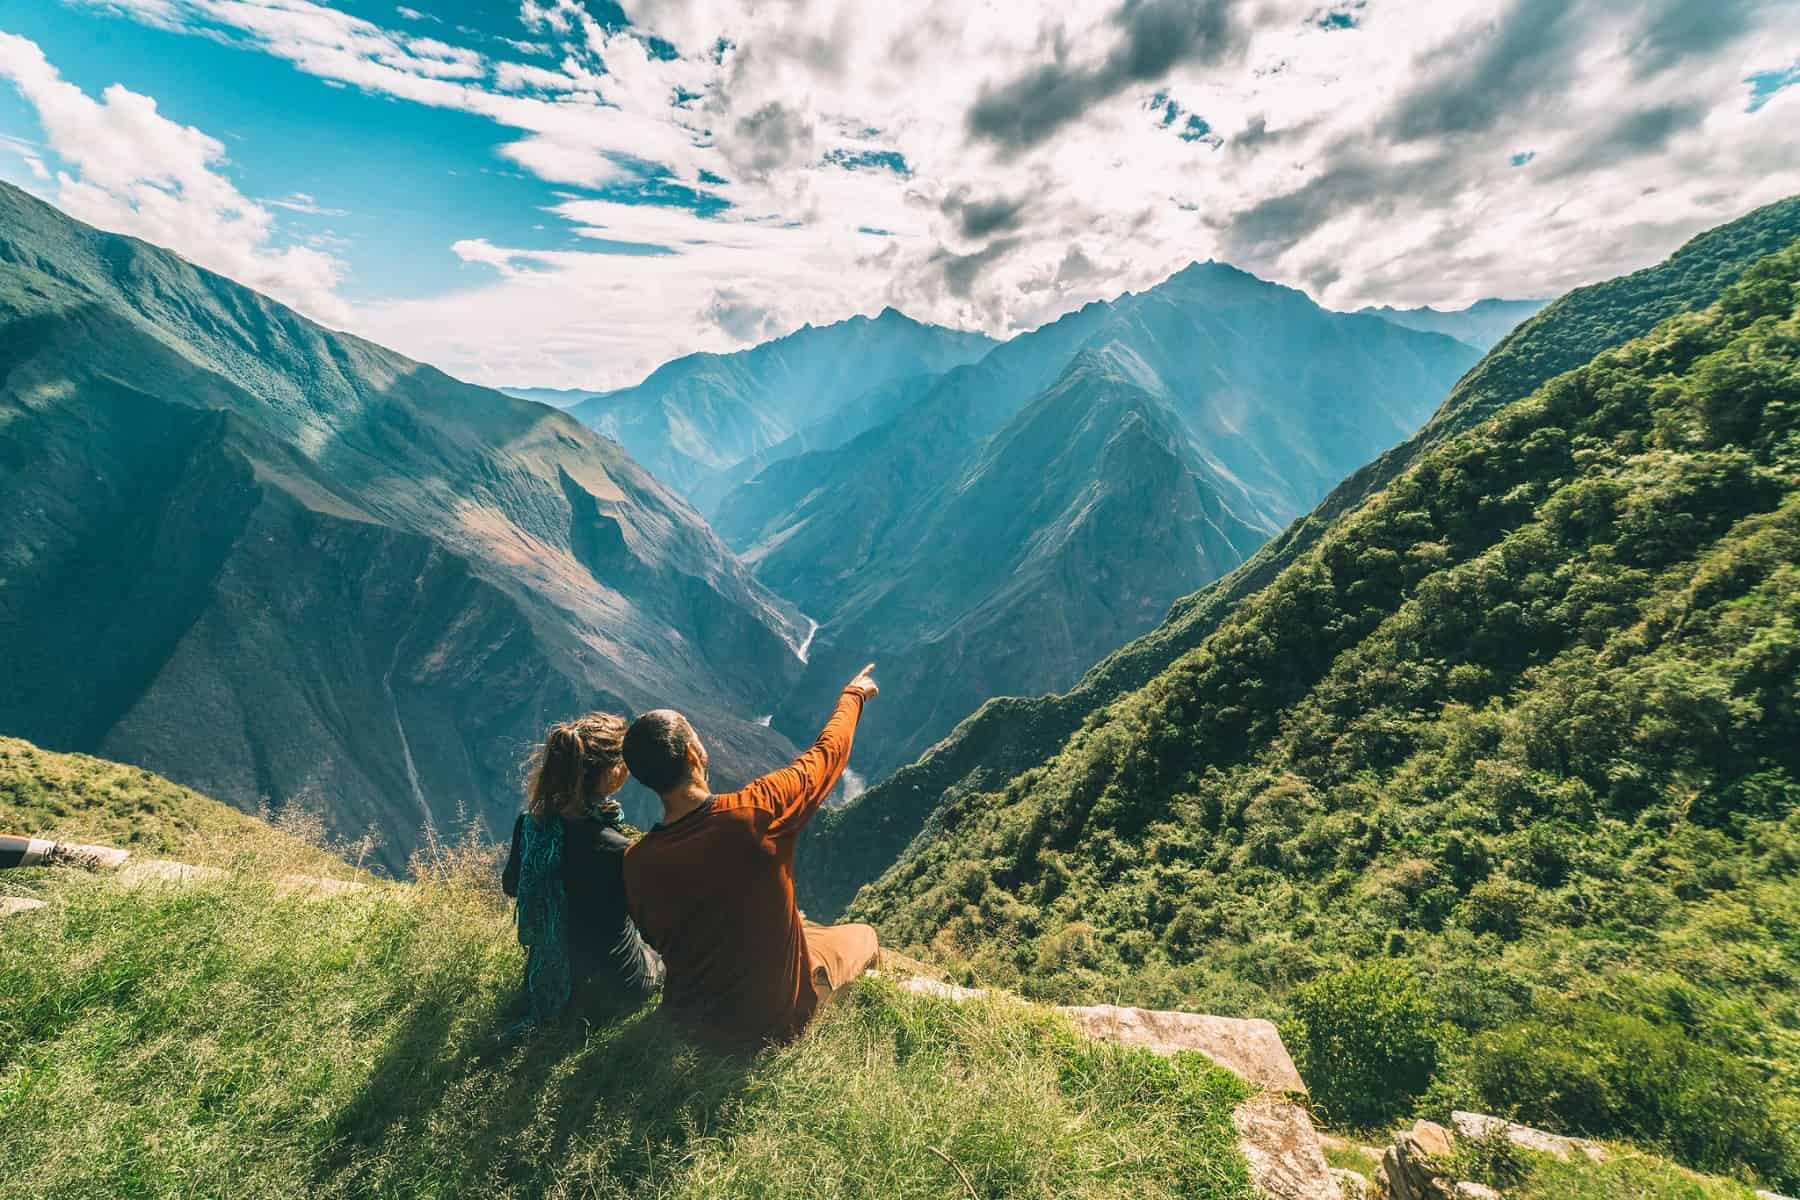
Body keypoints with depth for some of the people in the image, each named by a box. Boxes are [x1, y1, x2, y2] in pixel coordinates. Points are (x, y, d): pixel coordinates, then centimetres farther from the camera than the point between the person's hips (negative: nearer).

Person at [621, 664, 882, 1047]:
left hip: (689, 1016, 4)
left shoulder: (636, 862, -18)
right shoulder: (756, 812, -31)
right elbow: (828, 753, -13)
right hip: (776, 1019, -4)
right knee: (863, 936, 22)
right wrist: (853, 694, 6)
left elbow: (653, 937, 2)